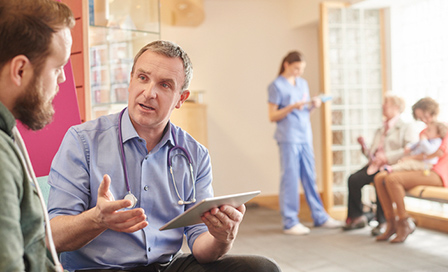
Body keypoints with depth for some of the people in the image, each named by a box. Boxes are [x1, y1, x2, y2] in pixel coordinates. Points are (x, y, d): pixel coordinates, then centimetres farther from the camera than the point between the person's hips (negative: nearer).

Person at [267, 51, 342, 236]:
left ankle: (319, 217, 18)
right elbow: (272, 116, -6)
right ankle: (290, 222, 2)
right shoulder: (276, 86, -4)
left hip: (305, 137, 6)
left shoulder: (303, 83, 16)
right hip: (288, 138, -6)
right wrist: (292, 107, -19)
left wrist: (313, 105, -1)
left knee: (310, 177, 11)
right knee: (290, 178, -4)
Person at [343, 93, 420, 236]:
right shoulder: (380, 130, 29)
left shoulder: (408, 128, 6)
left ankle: (383, 222, -22)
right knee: (353, 179, -20)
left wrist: (387, 156, -16)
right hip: (376, 165, 6)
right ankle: (357, 216, -8)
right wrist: (364, 147, 4)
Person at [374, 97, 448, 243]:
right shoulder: (424, 132, 25)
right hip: (420, 170, 9)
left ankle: (405, 223, -19)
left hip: (436, 173, -8)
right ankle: (392, 223, -14)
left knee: (392, 179, -29)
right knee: (380, 178, -12)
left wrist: (417, 157, -11)